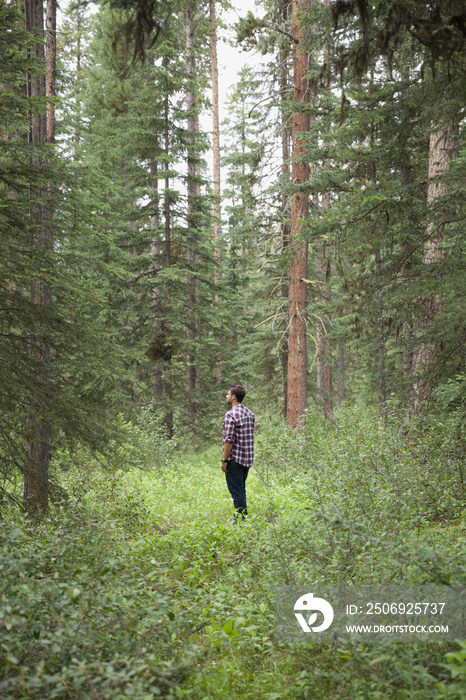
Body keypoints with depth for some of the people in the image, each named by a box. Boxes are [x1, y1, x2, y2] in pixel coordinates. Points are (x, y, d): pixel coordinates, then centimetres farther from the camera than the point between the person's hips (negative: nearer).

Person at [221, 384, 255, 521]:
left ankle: (241, 520, -3)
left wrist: (224, 460, -13)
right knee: (241, 490, 17)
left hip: (235, 459, -8)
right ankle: (240, 517, 21)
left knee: (236, 491, -4)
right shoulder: (250, 413, 11)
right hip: (248, 459, 8)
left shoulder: (231, 415, -15)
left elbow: (229, 440, -19)